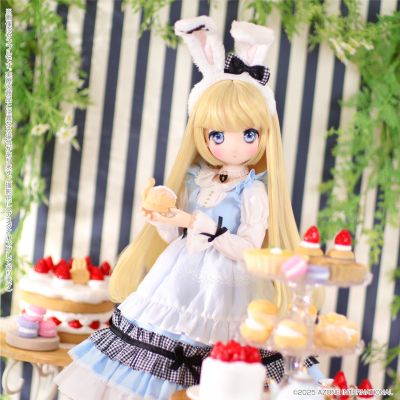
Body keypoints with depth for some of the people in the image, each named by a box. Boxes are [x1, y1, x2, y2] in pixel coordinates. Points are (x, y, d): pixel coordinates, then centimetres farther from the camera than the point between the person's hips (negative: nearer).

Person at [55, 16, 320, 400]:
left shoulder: (254, 192, -9)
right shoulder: (194, 180, 5)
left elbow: (249, 251, -15)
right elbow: (175, 237, 9)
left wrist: (207, 229, -21)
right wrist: (162, 219, -11)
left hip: (227, 287, -5)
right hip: (182, 279, 5)